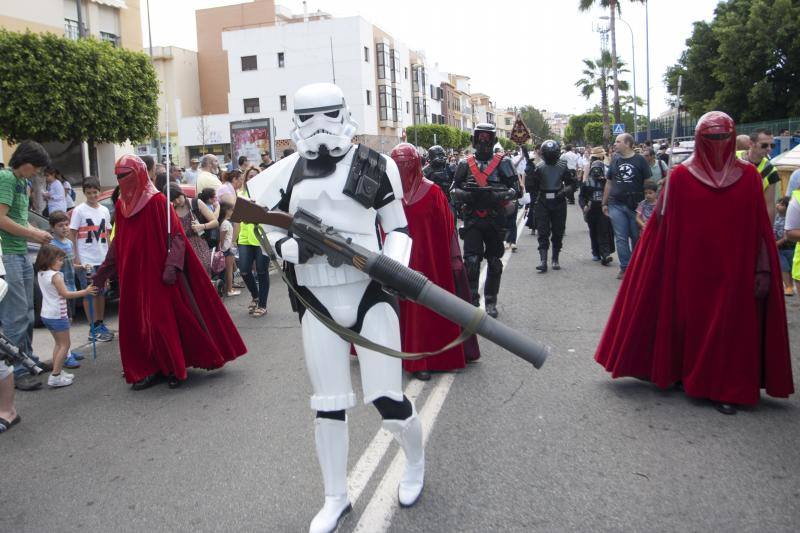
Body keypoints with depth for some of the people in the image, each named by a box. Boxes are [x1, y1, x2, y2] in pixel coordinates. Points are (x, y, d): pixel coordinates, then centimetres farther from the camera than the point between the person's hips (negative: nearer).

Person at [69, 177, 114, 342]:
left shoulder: (104, 210, 9)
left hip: (102, 259, 5)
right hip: (86, 260, -5)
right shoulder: (79, 210, -5)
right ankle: (94, 329, 4)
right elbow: (72, 235, -5)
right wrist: (76, 258, -11)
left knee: (101, 292, 11)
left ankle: (101, 324, 21)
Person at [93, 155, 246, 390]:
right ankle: (149, 369, 17)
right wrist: (104, 269, 20)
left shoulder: (157, 201, -9)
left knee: (165, 321, -1)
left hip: (158, 275, -6)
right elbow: (118, 242, 19)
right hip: (133, 277, 6)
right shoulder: (121, 205, 9)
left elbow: (176, 236, -12)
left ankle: (174, 369, 12)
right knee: (136, 324, 6)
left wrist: (171, 265, -22)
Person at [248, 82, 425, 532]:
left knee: (387, 399, -2)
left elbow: (398, 227, 4)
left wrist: (393, 267, -16)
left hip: (370, 293, -3)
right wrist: (291, 246, -9)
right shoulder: (290, 170, 6)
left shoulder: (376, 165, -2)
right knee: (329, 405, 10)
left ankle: (416, 459, 32)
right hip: (318, 300, 3)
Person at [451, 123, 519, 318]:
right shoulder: (465, 164, 7)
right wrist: (468, 195, -13)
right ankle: (472, 301, -4)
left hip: (495, 219, 0)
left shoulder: (503, 163, 3)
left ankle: (491, 302, 21)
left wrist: (495, 195, -19)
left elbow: (515, 189, -2)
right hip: (472, 219, 0)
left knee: (494, 262, 9)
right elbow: (454, 190, 8)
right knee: (471, 261, -11)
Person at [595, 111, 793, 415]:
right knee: (692, 323, 9)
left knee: (729, 326, 5)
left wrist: (763, 269, -2)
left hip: (734, 270, 1)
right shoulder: (681, 176, -3)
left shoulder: (748, 176, 2)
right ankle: (688, 378, 27)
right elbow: (664, 225, -1)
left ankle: (723, 388, 17)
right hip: (691, 268, -1)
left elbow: (759, 227, 2)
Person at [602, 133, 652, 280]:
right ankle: (625, 267, 7)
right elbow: (609, 183, 15)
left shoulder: (640, 160, -1)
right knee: (621, 238, 1)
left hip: (636, 205, -2)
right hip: (616, 205, 3)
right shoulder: (615, 161, 10)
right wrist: (605, 203, 12)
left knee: (637, 237, 6)